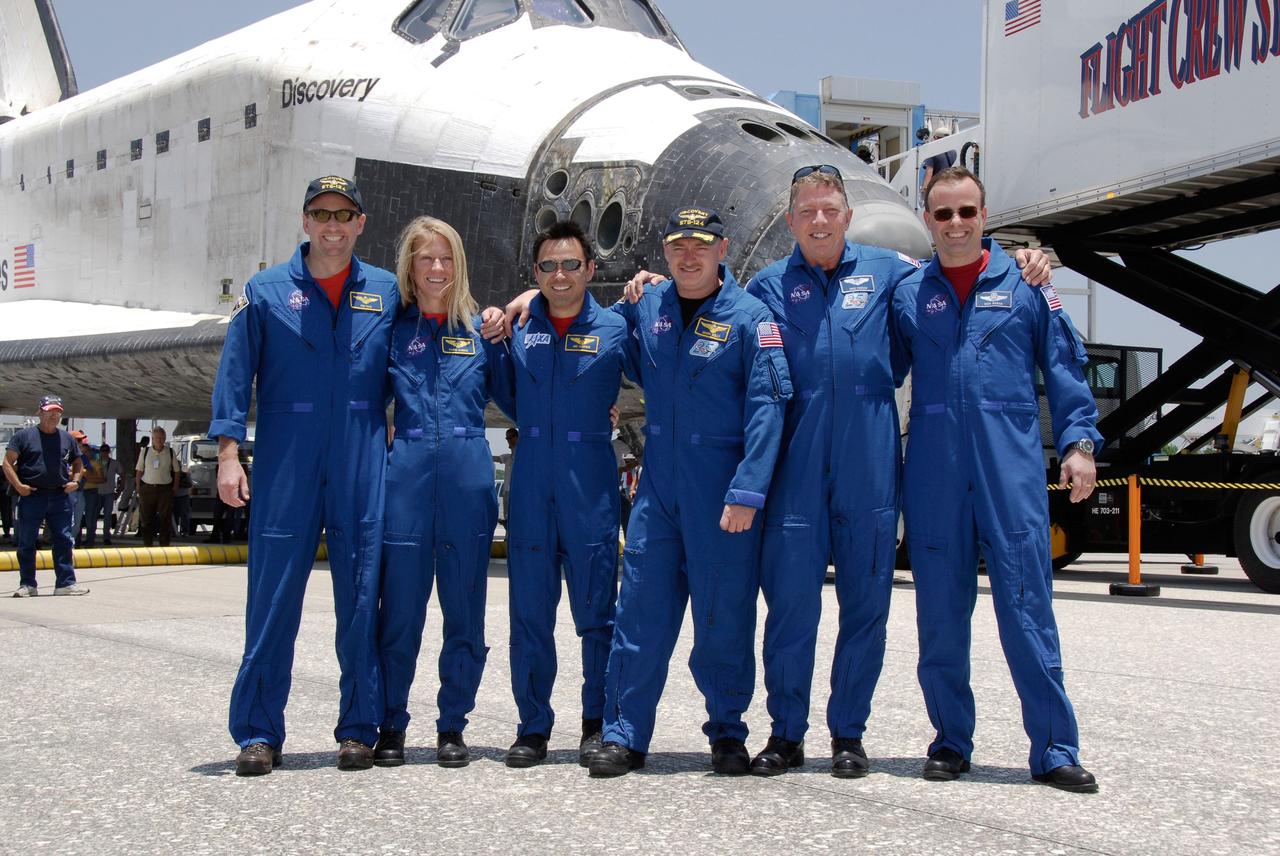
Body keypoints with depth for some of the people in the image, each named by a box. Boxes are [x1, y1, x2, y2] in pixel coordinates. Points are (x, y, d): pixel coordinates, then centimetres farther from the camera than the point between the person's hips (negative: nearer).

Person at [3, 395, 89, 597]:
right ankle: (27, 585, 11)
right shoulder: (24, 435, 1)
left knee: (64, 540, 1)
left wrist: (75, 481, 5)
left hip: (60, 497, 3)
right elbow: (8, 462, -2)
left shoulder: (66, 438, 13)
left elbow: (78, 462, 24)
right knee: (26, 542, 3)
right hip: (31, 496, -3)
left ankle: (66, 582, 5)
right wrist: (18, 485, -13)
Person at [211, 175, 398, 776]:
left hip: (364, 467, 1)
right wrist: (228, 451, -5)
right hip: (285, 464, -1)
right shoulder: (266, 291, 7)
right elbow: (235, 373, 3)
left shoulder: (387, 292, 11)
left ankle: (359, 729, 14)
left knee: (362, 596, 4)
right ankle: (258, 733, 8)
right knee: (273, 596, -1)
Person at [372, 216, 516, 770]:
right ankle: (390, 727, 14)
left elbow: (515, 399, 15)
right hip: (407, 474, -1)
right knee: (399, 609, 2)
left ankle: (452, 726, 17)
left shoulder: (482, 329, 9)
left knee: (465, 611, 5)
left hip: (469, 478, 1)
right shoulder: (391, 328, 7)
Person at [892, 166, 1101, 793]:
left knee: (1028, 606, -4)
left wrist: (1078, 443, 0)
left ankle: (1054, 749, 2)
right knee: (940, 612, 6)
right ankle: (950, 741, 18)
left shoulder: (1024, 282, 7)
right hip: (933, 475, 2)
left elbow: (1064, 365, 8)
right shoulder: (906, 294, 10)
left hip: (1012, 469, -2)